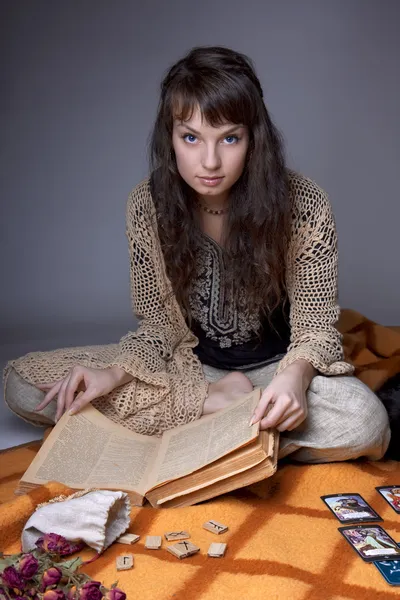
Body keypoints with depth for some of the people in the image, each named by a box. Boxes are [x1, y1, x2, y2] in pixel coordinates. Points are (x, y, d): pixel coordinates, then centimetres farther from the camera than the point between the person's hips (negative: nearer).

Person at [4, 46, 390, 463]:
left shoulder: (302, 205, -18)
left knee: (364, 420, -36)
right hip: (189, 366, 3)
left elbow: (314, 327, -12)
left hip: (272, 367, -2)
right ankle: (217, 402, -15)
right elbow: (160, 325, -4)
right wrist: (115, 374, -24)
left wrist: (294, 374, -36)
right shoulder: (148, 205, -11)